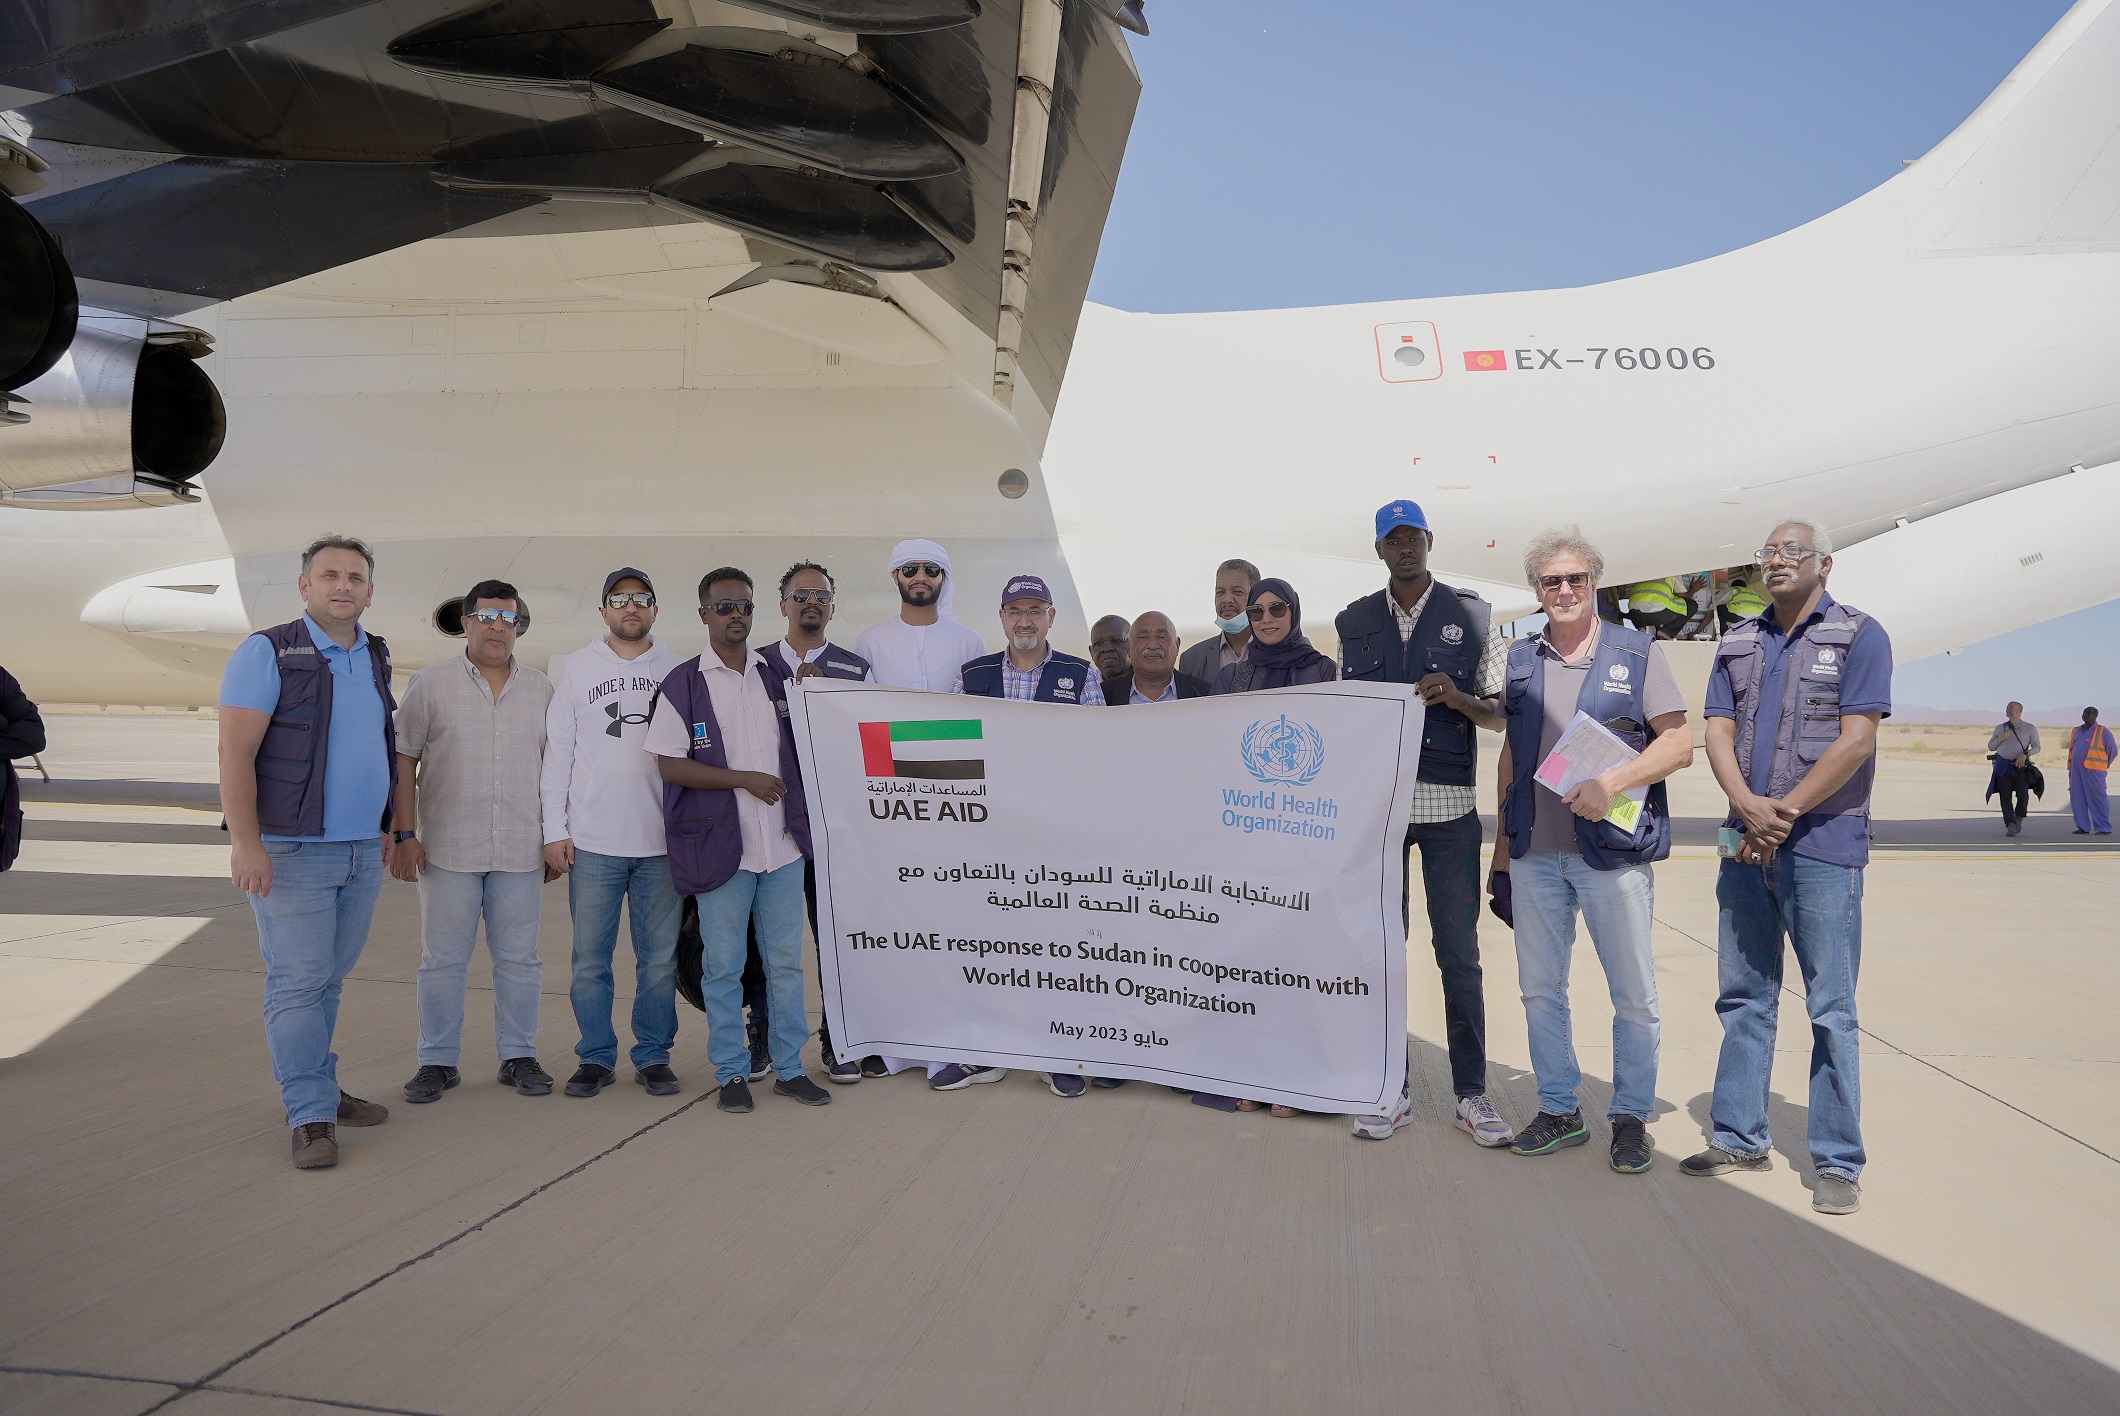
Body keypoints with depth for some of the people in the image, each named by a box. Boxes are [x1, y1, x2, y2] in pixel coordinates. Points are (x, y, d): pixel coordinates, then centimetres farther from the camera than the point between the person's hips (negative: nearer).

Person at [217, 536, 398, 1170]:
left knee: (329, 979, 13)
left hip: (362, 851, 6)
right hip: (292, 849, -6)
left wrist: (385, 826, 18)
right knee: (297, 982, -4)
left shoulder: (375, 657, 12)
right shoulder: (268, 652, -8)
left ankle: (318, 1088, 22)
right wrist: (245, 842, -20)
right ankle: (311, 1116, 1)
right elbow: (235, 751, -13)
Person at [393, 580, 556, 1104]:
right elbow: (403, 760, 1)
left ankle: (518, 1057, 18)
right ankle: (437, 1061, 16)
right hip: (448, 849, -2)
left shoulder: (540, 689, 10)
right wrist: (405, 835, -6)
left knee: (519, 959, 7)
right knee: (442, 960, 5)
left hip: (521, 851, 2)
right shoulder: (431, 682, 2)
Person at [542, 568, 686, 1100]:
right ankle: (596, 1057, 17)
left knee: (660, 958, 5)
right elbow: (557, 752, 6)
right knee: (590, 959, 5)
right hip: (592, 841, 0)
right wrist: (554, 829, 0)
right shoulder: (577, 668, 7)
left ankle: (654, 1056, 16)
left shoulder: (678, 670, 7)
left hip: (663, 841, 0)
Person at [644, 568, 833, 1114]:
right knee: (724, 965, 3)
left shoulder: (778, 674, 11)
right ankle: (731, 1073, 16)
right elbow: (669, 763, -7)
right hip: (720, 845, -3)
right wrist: (744, 778, -11)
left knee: (787, 961, 8)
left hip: (782, 843, 4)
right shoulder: (683, 684, -1)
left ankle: (789, 1068, 19)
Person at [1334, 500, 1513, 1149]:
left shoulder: (1471, 615, 6)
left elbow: (1500, 712, 7)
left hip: (1449, 804, -2)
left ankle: (1471, 1093, 11)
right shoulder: (1354, 622, 12)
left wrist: (1458, 699, -13)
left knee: (1459, 953, 1)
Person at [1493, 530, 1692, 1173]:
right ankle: (1559, 1110, 23)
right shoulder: (1522, 657, 11)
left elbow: (1679, 743, -4)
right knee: (1540, 988, 9)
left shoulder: (1637, 653, 1)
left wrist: (1612, 782, -19)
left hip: (1614, 851, -3)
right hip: (1535, 854, 4)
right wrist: (1502, 843, 13)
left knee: (1634, 996, 3)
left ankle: (1631, 1118, 19)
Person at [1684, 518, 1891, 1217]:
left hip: (1822, 845, -5)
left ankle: (1838, 1162, 7)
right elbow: (1717, 736, 5)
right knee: (1744, 1000, 11)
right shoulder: (1738, 643, 15)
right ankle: (1740, 1138, 21)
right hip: (1746, 844, 5)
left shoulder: (1859, 635, 0)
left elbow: (1856, 742, -10)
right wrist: (1750, 807, -12)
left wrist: (1785, 812, -13)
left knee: (1832, 1010, -2)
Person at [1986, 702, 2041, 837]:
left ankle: (2019, 818, 15)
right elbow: (1990, 747, 16)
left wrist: (2025, 754, -15)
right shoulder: (2000, 728, 14)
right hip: (2003, 765, 2)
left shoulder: (2029, 728, 7)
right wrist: (2000, 739, -3)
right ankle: (2010, 825, -3)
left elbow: (2037, 747, 4)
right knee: (2006, 796, -4)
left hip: (2019, 765, -2)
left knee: (2022, 794, -12)